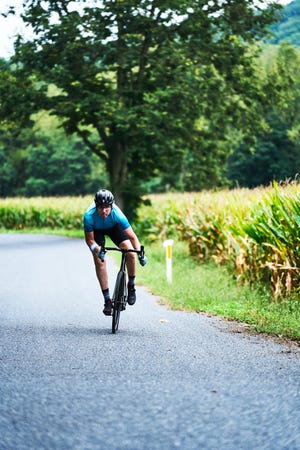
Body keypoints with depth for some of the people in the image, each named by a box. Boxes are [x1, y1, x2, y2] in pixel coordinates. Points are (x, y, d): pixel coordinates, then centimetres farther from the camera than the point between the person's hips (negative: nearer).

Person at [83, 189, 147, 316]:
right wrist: (96, 249, -45)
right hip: (96, 230, 0)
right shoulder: (89, 216, -38)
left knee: (130, 254, -19)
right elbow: (89, 239, -25)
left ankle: (131, 286, 5)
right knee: (99, 261, -14)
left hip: (114, 227, 0)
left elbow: (132, 236, -33)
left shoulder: (117, 214, -39)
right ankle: (107, 299, -6)